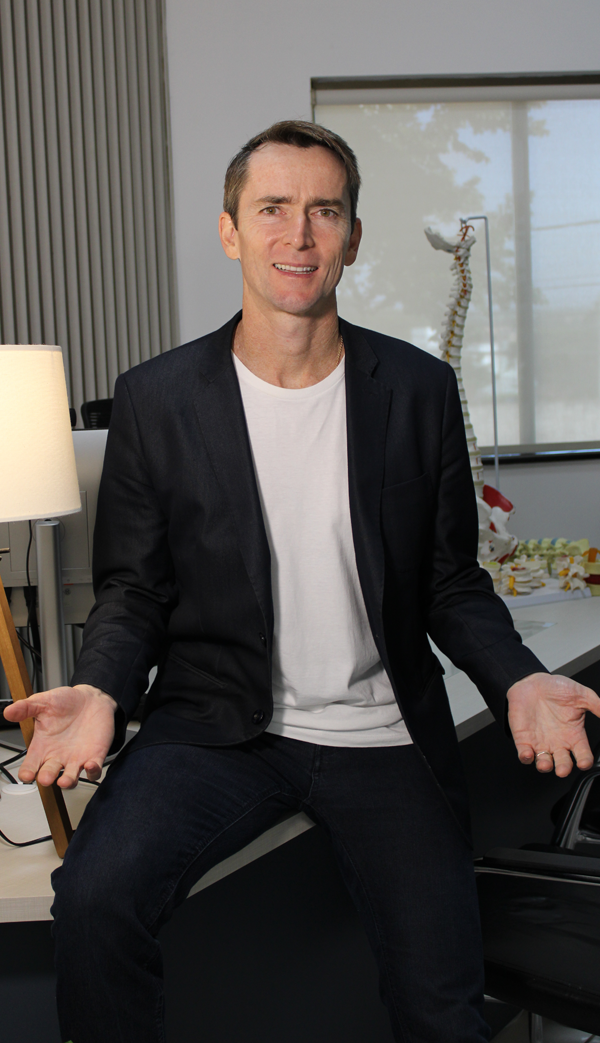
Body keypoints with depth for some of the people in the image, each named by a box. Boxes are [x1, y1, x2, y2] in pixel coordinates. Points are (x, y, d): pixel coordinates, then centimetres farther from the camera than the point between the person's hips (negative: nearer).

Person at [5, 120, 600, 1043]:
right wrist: (101, 692, -17)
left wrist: (519, 679, -13)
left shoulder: (420, 389, 0)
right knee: (92, 897, -26)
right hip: (219, 725, -1)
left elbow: (451, 585, 6)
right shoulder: (157, 398, -2)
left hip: (384, 734, 1)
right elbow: (132, 588, 3)